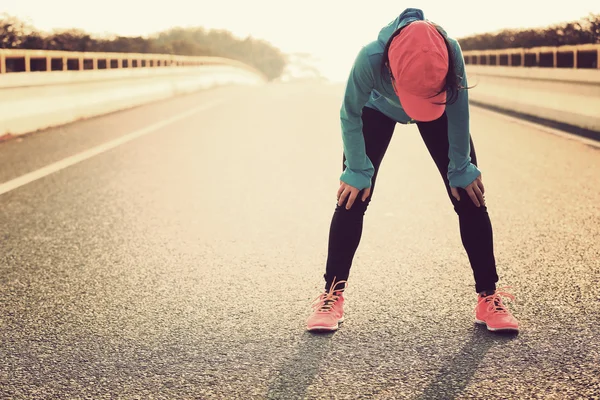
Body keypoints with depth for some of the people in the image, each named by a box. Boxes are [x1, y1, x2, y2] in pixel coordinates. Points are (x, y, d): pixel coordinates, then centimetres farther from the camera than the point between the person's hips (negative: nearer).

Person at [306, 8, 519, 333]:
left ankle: (488, 298, 3)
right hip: (378, 108, -1)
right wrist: (358, 172, -19)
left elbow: (458, 113, -23)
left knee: (469, 197, -7)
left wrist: (461, 169, -15)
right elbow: (350, 116, -24)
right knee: (353, 197, -10)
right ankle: (331, 297, 2)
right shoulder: (369, 59, -44)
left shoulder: (451, 52, -41)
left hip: (439, 111, 1)